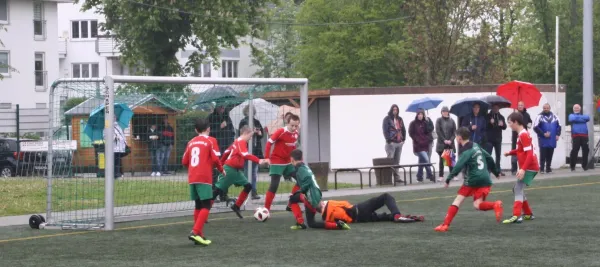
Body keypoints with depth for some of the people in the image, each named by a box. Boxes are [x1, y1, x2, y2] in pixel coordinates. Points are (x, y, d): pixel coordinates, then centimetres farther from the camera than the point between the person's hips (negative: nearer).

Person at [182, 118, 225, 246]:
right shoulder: (209, 141, -3)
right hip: (204, 178, -6)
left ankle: (199, 235, 14)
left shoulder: (191, 142, 12)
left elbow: (184, 161, 13)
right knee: (206, 206, -5)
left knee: (198, 206, 13)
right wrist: (222, 170, 11)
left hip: (192, 179, 6)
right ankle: (195, 232, -20)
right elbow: (215, 159, -7)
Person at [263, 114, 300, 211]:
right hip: (277, 162, -7)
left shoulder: (296, 134, 1)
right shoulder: (280, 132, -20)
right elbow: (269, 143, -18)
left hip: (288, 162, 7)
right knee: (274, 185, -13)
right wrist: (267, 157, -25)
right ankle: (266, 209, -9)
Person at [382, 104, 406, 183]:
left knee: (397, 161, 9)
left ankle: (396, 177, 12)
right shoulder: (387, 119, -2)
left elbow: (403, 129, 20)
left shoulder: (400, 119, 16)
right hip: (391, 143, -6)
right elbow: (385, 130, -9)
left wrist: (403, 138, 9)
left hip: (399, 143, 6)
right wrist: (388, 140, -16)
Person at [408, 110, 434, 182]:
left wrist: (426, 139, -2)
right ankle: (430, 175, -11)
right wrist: (418, 140, -13)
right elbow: (411, 133, -5)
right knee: (426, 160, -14)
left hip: (424, 145, 6)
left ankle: (419, 177, 17)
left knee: (422, 161, 10)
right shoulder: (413, 123, -2)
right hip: (418, 146, -6)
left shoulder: (424, 123, 13)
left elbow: (427, 132, 17)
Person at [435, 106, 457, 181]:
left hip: (450, 143, 1)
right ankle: (441, 176, 2)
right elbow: (438, 131, -6)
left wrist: (451, 140, -11)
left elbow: (454, 132, 4)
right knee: (442, 160, 1)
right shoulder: (439, 120, 2)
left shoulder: (451, 121, 7)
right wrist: (444, 140, -14)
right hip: (441, 143, -1)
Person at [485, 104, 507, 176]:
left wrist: (502, 124, -20)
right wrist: (490, 123, -26)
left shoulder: (501, 117, 10)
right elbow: (484, 126, -8)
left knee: (498, 155, 11)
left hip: (498, 139, 4)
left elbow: (505, 127, 3)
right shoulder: (488, 116, 0)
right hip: (489, 139, -4)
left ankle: (498, 170, 20)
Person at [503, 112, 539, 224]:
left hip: (529, 168, -10)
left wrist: (523, 169, -31)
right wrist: (510, 153, 6)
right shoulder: (522, 134, 12)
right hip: (528, 167, 10)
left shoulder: (523, 135, -18)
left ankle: (516, 216, -25)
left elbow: (530, 154, -24)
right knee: (518, 189, 16)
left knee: (518, 189, -16)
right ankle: (528, 214, 22)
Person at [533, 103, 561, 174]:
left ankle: (548, 168, 14)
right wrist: (543, 134, -14)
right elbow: (535, 127, -9)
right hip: (543, 139, -4)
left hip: (552, 139, 4)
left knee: (550, 154, 6)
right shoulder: (540, 117, -5)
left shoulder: (554, 116, 10)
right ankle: (541, 168, -3)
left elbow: (559, 125, 18)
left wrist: (558, 135, 5)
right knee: (543, 154, -8)